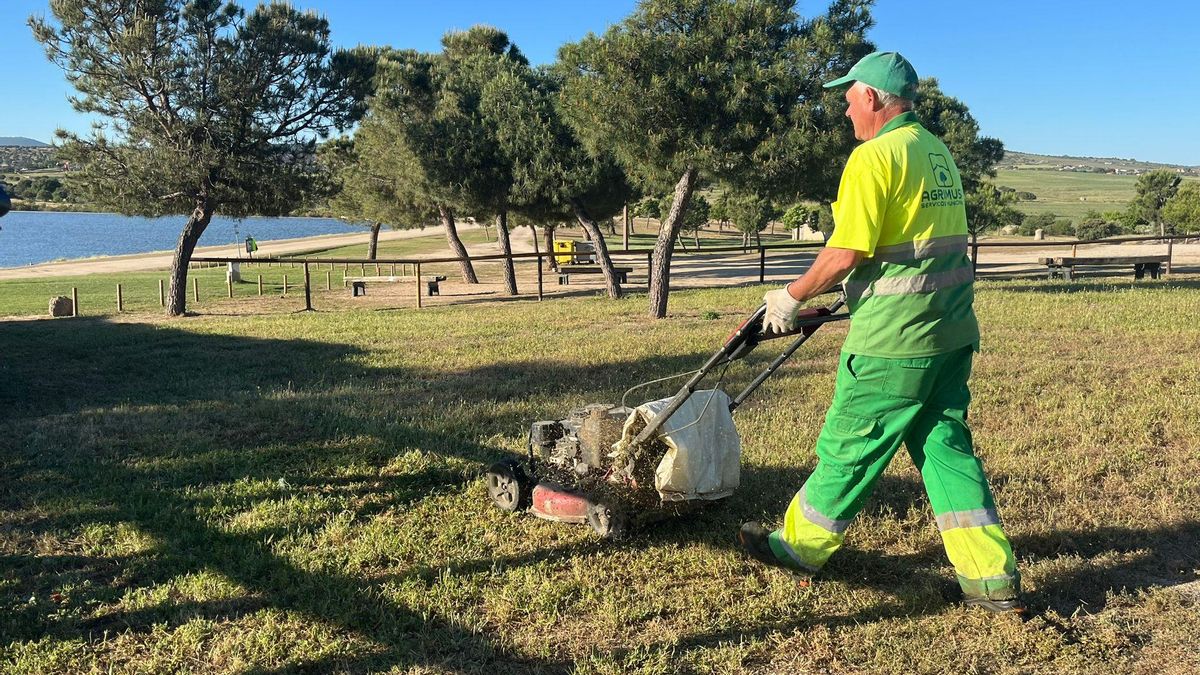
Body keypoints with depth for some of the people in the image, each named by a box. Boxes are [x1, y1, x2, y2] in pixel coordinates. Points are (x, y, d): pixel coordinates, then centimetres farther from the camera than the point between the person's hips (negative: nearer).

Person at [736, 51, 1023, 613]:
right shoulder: (937, 151, 14)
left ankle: (799, 545, 23)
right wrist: (852, 292, 27)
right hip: (951, 329, 8)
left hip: (894, 337, -8)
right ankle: (993, 579, 14)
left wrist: (792, 297, -4)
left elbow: (846, 253, -18)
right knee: (945, 444, 13)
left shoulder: (875, 156, -13)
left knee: (849, 445, 5)